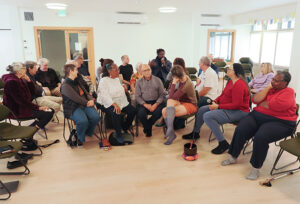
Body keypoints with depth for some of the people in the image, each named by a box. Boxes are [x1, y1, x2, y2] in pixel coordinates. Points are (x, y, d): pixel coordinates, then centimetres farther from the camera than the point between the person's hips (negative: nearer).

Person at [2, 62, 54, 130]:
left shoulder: (20, 80, 9)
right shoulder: (12, 82, -21)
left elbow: (33, 92, 11)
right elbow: (21, 101, -25)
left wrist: (29, 80, -4)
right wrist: (38, 107, -22)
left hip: (24, 107, 10)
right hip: (17, 111, -10)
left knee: (51, 111, 4)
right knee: (48, 114, -16)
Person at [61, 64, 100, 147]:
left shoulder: (77, 82, 20)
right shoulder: (65, 85, -7)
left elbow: (85, 92, 17)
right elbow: (76, 98, -16)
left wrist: (91, 100, -3)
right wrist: (87, 103, -9)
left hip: (85, 105, 7)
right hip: (73, 108, -7)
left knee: (96, 117, -22)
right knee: (83, 121, -34)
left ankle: (88, 133, 8)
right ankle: (80, 138, -3)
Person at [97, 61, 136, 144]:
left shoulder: (117, 79, 16)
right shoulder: (103, 81, -8)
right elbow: (105, 96, -20)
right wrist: (115, 105, -32)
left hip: (122, 102, 7)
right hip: (110, 104, -7)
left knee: (133, 111, -13)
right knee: (116, 114, -35)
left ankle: (125, 127, 12)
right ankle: (118, 134, -15)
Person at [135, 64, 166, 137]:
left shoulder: (157, 80, 7)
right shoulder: (139, 82, 9)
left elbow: (162, 94, 3)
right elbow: (137, 96, 3)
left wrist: (156, 104, -12)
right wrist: (145, 105, -12)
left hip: (156, 102, 0)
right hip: (144, 103, 0)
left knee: (159, 112, -31)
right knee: (141, 114, -29)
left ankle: (148, 125, 0)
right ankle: (148, 129, 3)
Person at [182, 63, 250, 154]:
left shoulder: (239, 85, -23)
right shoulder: (231, 81, 10)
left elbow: (236, 105, -27)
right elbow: (223, 94, 17)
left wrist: (218, 106, -23)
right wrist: (215, 101, -3)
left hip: (237, 111, -11)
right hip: (227, 107, 11)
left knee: (208, 116, -26)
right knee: (202, 109, 9)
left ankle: (223, 143, -18)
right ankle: (195, 133, 26)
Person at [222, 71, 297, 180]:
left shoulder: (288, 92, -5)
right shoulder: (269, 89, 15)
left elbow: (273, 106, -21)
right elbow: (255, 100, -1)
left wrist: (261, 103, -2)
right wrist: (268, 87, -1)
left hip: (279, 122, -6)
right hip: (258, 115, 6)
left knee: (260, 137, -32)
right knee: (240, 130, -17)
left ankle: (256, 168, -12)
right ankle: (233, 157, 2)